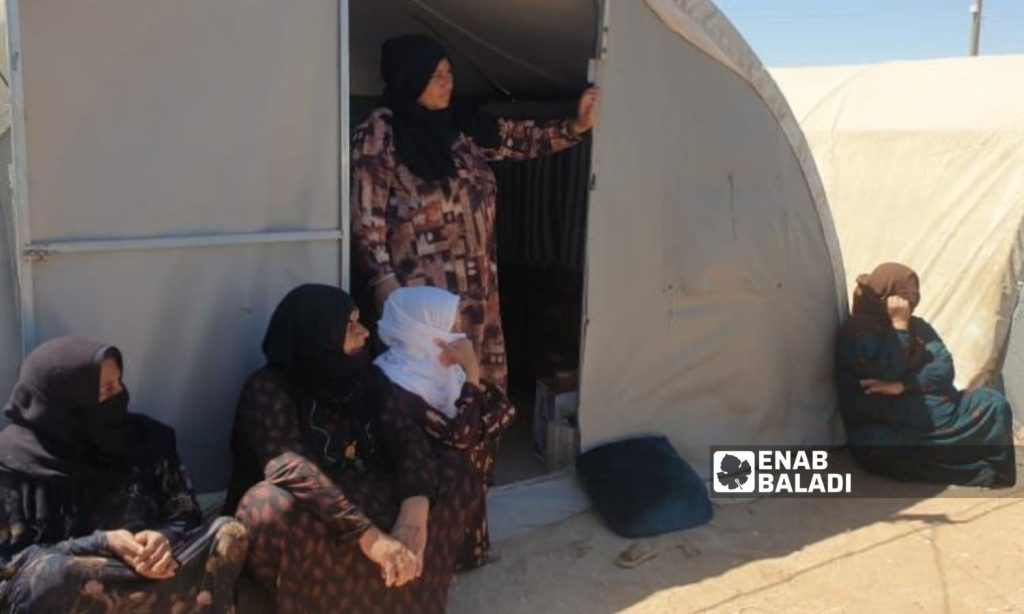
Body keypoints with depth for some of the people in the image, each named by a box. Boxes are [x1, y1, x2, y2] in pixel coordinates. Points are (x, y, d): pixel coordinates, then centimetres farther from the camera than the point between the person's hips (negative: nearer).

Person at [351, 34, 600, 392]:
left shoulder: (460, 124, 10)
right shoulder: (380, 133, -8)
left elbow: (521, 140, 14)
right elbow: (367, 214, -11)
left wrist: (577, 126, 1)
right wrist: (383, 279, -18)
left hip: (476, 282, 6)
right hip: (420, 288, -6)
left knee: (481, 379, 11)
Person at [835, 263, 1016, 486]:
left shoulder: (917, 326, 13)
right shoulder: (855, 333, -6)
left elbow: (944, 368, -1)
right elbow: (889, 374, -18)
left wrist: (902, 386, -16)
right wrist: (899, 326, -15)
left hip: (933, 408, 6)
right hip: (887, 426, -6)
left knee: (994, 404, -13)